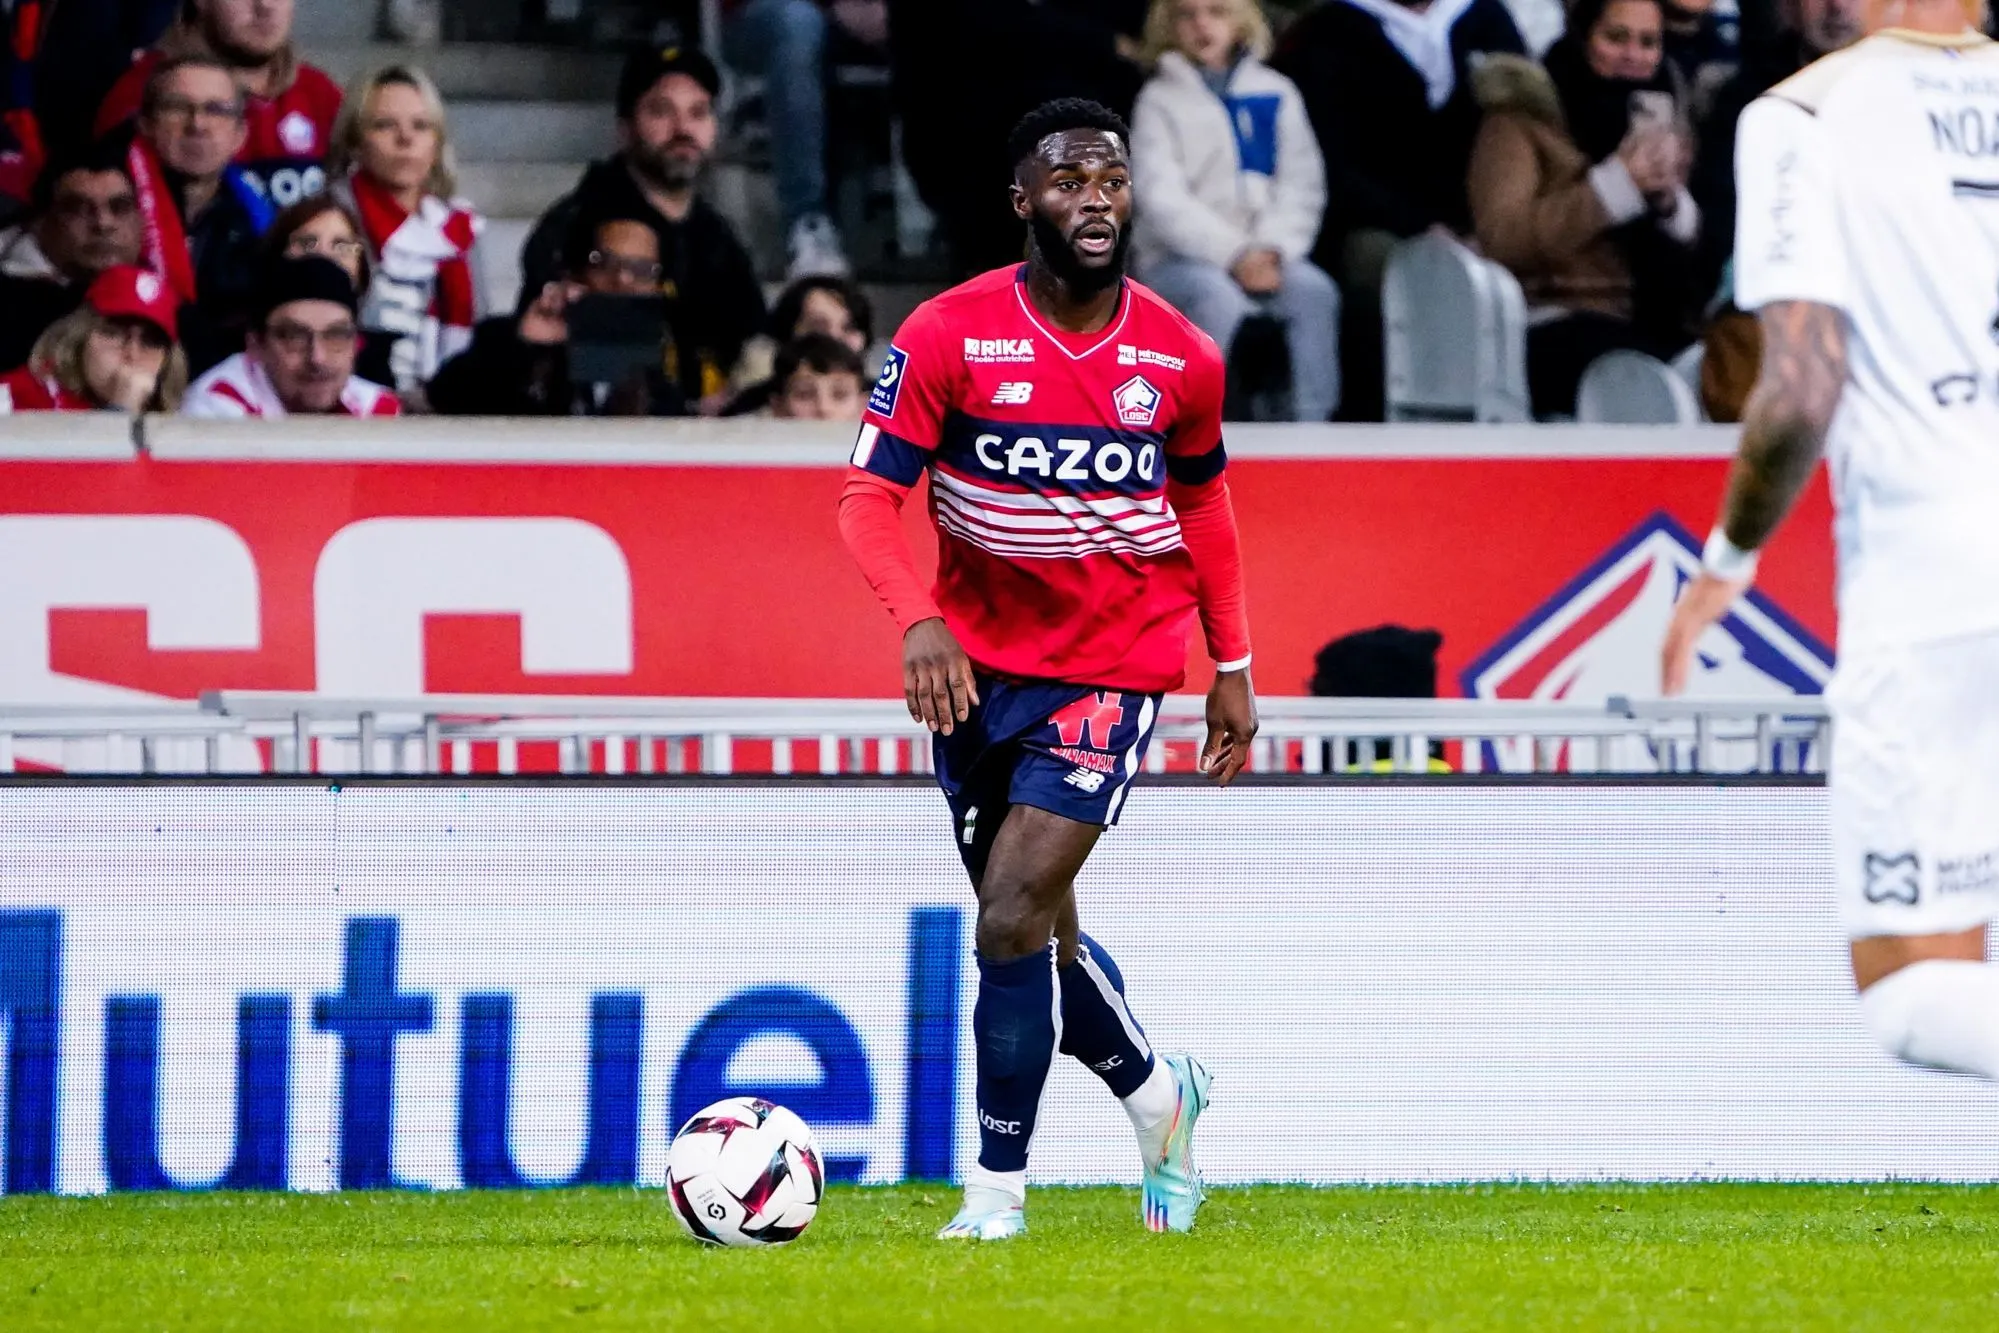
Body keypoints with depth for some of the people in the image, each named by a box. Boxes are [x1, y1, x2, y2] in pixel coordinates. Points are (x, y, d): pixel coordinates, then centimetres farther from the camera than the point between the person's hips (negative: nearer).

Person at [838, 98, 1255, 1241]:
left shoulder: (1181, 359, -4)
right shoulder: (949, 335, -11)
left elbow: (1203, 504, 13)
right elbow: (871, 497, -13)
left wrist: (1232, 667, 14)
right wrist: (919, 619, -30)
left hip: (1114, 669, -2)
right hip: (979, 665, 2)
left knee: (1012, 923, -15)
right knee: (1036, 932, 13)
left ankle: (998, 1191, -4)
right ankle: (1159, 1094, 40)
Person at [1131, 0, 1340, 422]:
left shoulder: (1276, 94, 12)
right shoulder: (1159, 101, 4)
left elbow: (1302, 186, 6)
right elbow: (1162, 198, -7)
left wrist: (1274, 249, -13)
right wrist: (1235, 256, -18)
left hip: (1263, 256, 2)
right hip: (1181, 259, -2)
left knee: (1313, 290, -27)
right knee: (1221, 302, -34)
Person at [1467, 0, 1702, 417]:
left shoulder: (1656, 118, 24)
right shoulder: (1520, 121, 7)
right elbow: (1501, 238, -11)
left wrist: (1669, 199, -2)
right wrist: (1617, 185, -15)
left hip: (1652, 324, 5)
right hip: (1556, 331, -5)